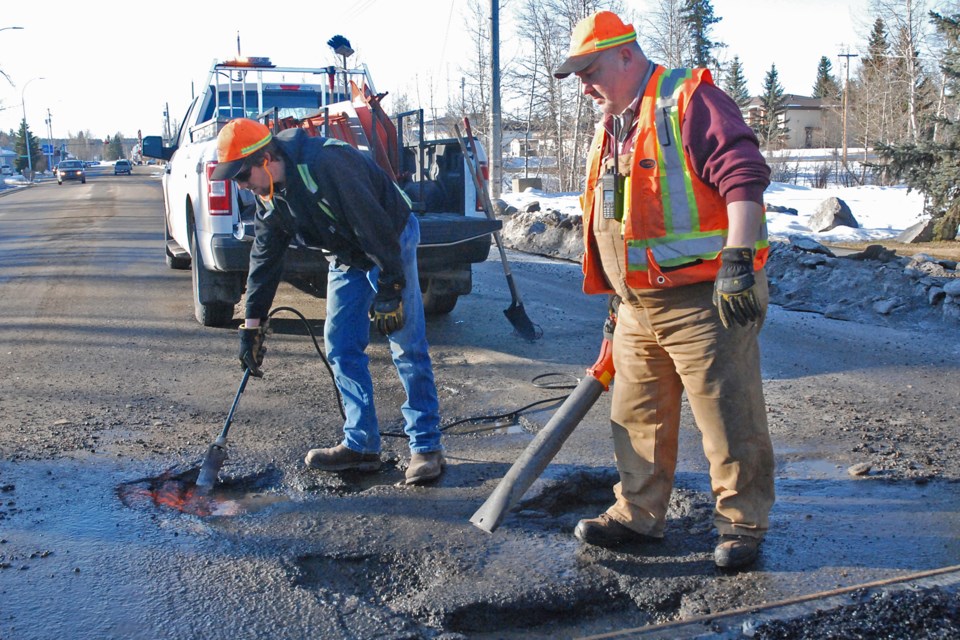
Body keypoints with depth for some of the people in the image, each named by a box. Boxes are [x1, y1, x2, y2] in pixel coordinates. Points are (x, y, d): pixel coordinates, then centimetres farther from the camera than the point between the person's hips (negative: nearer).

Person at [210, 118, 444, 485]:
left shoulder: (325, 164, -31)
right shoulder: (268, 194, -3)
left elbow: (375, 226, -30)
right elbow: (265, 257, 6)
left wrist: (390, 292, -27)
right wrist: (252, 324, 6)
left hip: (392, 242, -8)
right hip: (347, 255, 8)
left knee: (408, 348, -9)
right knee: (340, 348, 4)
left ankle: (427, 446, -1)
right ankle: (361, 445, 12)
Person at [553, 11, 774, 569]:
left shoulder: (688, 99, -8)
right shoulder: (612, 128, 19)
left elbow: (743, 175, -20)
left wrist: (737, 260, -27)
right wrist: (620, 302, 25)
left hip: (704, 300, -9)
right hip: (638, 308, 9)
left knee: (729, 421, 2)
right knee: (638, 419, 15)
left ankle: (742, 523, 17)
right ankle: (639, 516, 29)